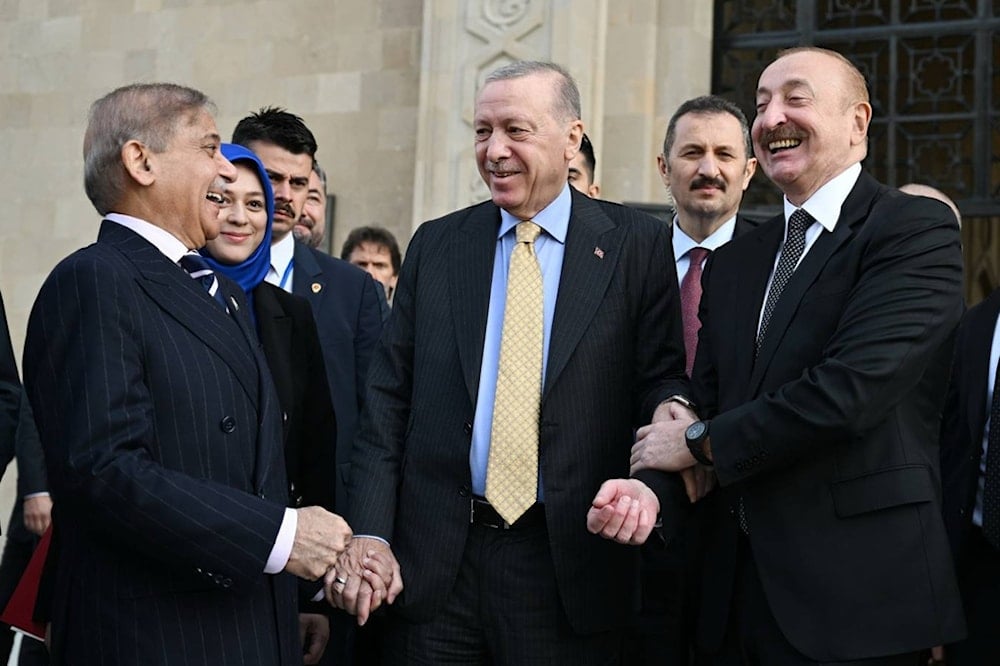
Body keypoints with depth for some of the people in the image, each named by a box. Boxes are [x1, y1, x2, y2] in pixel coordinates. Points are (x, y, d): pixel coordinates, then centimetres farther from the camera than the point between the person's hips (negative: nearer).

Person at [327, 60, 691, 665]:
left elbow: (664, 382, -1)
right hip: (433, 562, 2)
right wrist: (370, 533, -4)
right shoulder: (435, 245, 8)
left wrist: (649, 481, -21)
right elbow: (388, 399, 6)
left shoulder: (638, 245, 1)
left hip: (570, 563, -2)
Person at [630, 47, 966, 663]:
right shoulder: (733, 264, 15)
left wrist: (700, 442, -10)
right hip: (737, 586, 6)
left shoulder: (918, 230, -8)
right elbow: (709, 399, 11)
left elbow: (851, 388, -20)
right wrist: (647, 479, -11)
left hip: (855, 593, -6)